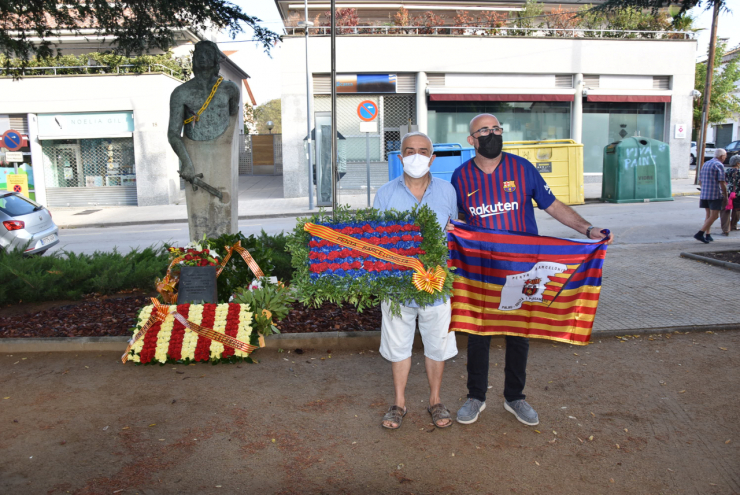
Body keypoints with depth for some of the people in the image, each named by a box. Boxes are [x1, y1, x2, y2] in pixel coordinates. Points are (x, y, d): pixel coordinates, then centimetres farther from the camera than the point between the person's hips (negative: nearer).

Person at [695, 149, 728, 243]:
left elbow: (700, 181, 18)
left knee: (708, 215, 13)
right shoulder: (719, 165, -9)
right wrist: (726, 196, -6)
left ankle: (707, 235, 13)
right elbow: (722, 183, -13)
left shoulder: (705, 164, 14)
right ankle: (700, 234, -12)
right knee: (714, 216, -4)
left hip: (704, 194, 8)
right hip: (715, 194, -8)